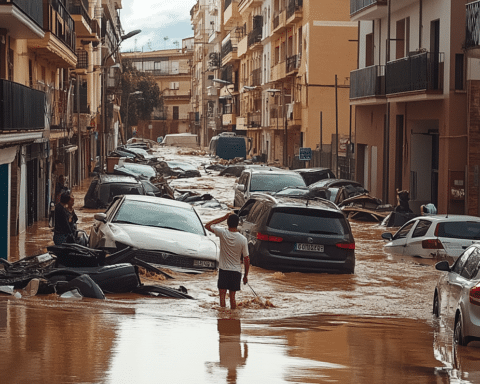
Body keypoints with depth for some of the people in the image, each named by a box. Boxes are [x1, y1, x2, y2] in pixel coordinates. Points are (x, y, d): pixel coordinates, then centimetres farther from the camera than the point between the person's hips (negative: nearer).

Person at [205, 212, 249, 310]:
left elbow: (207, 226, 5)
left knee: (222, 296, 4)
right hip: (236, 271, 1)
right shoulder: (242, 239, -9)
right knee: (232, 297, 10)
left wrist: (224, 217, 4)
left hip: (223, 270, -1)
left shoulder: (223, 233, -12)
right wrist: (246, 275, 7)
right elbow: (246, 259, -4)